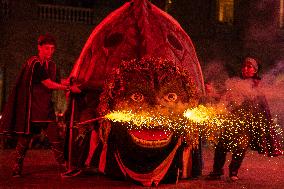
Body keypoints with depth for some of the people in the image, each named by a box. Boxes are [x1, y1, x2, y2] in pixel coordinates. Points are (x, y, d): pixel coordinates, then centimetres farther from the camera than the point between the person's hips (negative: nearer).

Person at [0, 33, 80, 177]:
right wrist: (68, 88, -17)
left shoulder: (51, 65, 13)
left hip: (46, 106, 6)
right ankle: (17, 167, 12)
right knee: (25, 137, 1)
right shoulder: (34, 63, -11)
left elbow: (55, 84, 7)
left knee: (54, 137, -1)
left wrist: (65, 84, -13)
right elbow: (48, 84, -17)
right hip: (32, 106, -6)